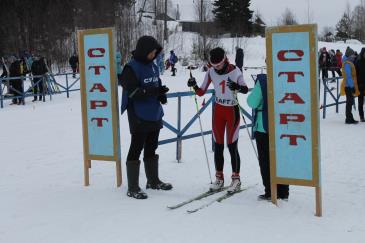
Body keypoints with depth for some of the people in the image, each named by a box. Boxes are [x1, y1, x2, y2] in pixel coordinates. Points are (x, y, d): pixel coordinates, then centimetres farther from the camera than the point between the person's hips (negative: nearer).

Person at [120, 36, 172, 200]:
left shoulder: (153, 66, 10)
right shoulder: (131, 68, -13)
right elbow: (133, 92, -20)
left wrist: (162, 94, -3)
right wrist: (155, 91, -26)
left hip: (155, 115, 8)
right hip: (139, 117, -8)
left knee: (151, 149, 18)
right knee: (136, 150, -3)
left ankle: (153, 181, 32)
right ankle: (133, 188, 4)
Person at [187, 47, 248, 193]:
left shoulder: (235, 71, -15)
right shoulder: (211, 72, -6)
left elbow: (246, 90, -6)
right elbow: (201, 92, -1)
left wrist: (237, 87, -27)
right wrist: (194, 86, -21)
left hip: (232, 111, -4)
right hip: (218, 110, 4)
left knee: (232, 146, -2)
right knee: (218, 146, 7)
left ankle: (236, 179, 11)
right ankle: (219, 178, 19)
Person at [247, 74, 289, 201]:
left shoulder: (262, 81, -15)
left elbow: (252, 102, -14)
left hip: (264, 127, -4)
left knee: (265, 160, 7)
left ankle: (270, 192, 7)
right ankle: (283, 192, 18)